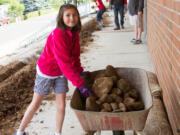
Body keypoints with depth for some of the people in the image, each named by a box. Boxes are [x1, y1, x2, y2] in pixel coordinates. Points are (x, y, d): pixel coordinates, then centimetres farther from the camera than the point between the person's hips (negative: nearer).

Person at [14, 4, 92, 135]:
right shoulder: (58, 34, -31)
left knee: (61, 105, 5)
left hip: (61, 73, 6)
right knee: (36, 104, 7)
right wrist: (80, 84, -35)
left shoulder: (74, 33, -8)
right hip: (46, 71, -6)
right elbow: (64, 62, -35)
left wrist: (80, 71, -11)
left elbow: (75, 55, 4)